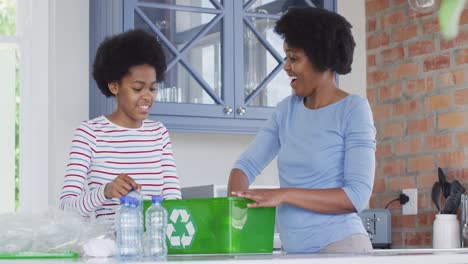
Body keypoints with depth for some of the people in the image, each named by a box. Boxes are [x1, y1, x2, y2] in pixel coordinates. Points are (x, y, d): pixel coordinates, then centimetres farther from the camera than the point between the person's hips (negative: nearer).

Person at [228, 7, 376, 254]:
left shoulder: (353, 109, -7)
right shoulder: (286, 110, 8)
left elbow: (357, 196, -14)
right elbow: (246, 164, 8)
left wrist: (284, 194, -20)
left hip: (339, 245, -5)